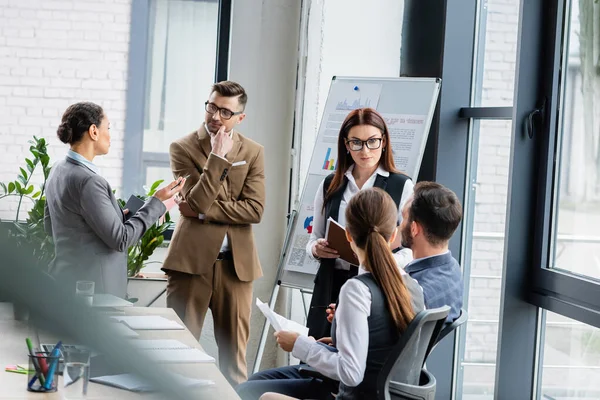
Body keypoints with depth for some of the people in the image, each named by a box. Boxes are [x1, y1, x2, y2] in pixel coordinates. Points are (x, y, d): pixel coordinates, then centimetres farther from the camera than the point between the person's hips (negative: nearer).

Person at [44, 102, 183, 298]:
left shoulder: (59, 170, 7)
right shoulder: (88, 181, -21)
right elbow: (120, 239, -17)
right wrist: (157, 202, -9)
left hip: (65, 281, 10)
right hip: (89, 288, -10)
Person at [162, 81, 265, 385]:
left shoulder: (253, 152, 7)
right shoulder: (183, 148, 0)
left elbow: (255, 209, -5)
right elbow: (197, 202, -12)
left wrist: (205, 211, -12)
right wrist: (218, 157, -16)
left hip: (236, 262, 2)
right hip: (191, 259, -2)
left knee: (234, 351, 6)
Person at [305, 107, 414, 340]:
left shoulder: (402, 186, 2)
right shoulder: (330, 185, 14)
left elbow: (409, 250, -3)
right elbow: (314, 240, 20)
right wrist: (316, 249, -3)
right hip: (331, 288, 3)